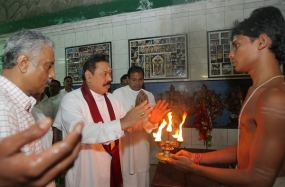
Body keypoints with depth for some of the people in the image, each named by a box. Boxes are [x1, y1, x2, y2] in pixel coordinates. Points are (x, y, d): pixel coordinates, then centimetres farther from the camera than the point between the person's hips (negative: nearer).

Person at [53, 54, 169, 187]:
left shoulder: (111, 99, 5)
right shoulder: (71, 100, -17)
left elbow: (132, 125, 9)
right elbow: (79, 132, -34)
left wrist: (150, 120, -10)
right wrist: (121, 124, -40)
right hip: (85, 176, -6)